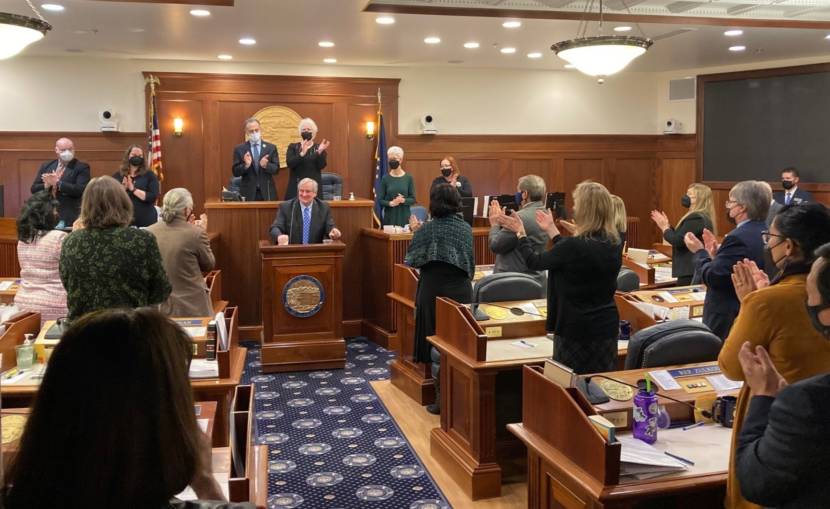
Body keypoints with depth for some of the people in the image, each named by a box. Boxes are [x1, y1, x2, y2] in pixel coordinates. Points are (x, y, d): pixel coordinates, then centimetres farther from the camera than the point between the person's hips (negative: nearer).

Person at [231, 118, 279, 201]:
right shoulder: (239, 149, 6)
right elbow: (235, 172, 2)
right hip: (248, 193, -1)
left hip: (267, 192, 1)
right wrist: (246, 165, -17)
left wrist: (266, 165, -18)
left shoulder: (271, 147, 7)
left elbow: (276, 169, 2)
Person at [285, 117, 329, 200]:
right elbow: (289, 163, -9)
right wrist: (302, 153, -23)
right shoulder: (293, 147, 8)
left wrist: (320, 152, -22)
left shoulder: (319, 147, 7)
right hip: (296, 186, 0)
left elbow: (321, 166, -5)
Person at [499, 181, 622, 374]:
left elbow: (534, 262, -9)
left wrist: (520, 233, 8)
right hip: (607, 327, 7)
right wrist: (552, 230, 26)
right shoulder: (613, 245, -1)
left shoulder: (574, 246, -23)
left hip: (577, 329, -6)